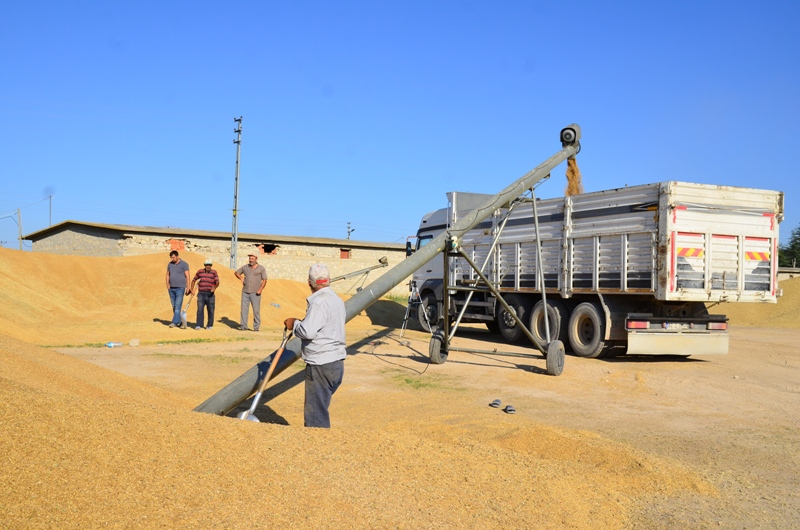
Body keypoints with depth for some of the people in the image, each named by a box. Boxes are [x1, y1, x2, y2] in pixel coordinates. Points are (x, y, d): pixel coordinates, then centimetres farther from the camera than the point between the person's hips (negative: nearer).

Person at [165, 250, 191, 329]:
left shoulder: (184, 264, -4)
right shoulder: (170, 264, 12)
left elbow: (187, 276, -5)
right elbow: (168, 275, 17)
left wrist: (187, 287, -10)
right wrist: (167, 284, 2)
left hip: (180, 288, -6)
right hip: (171, 288, 6)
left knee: (177, 306, -11)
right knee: (174, 307, 7)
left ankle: (174, 322, -15)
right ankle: (179, 322, 13)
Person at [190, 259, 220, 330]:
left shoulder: (214, 272, 0)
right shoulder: (200, 272, 6)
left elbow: (217, 282, -13)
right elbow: (194, 280, 20)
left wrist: (215, 287, -33)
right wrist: (192, 289, 12)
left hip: (210, 294, -1)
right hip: (201, 294, 1)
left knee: (210, 310, 4)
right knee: (200, 309, -9)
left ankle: (209, 325, 16)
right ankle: (199, 325, -9)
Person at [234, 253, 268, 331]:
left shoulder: (261, 268, 1)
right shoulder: (245, 267, 9)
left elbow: (264, 280, 0)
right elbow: (236, 272, 23)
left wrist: (260, 289, -13)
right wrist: (241, 278, 4)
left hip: (255, 293, -3)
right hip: (245, 292, 3)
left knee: (256, 310, -3)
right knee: (244, 309, 0)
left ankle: (256, 327, 3)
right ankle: (243, 326, 3)